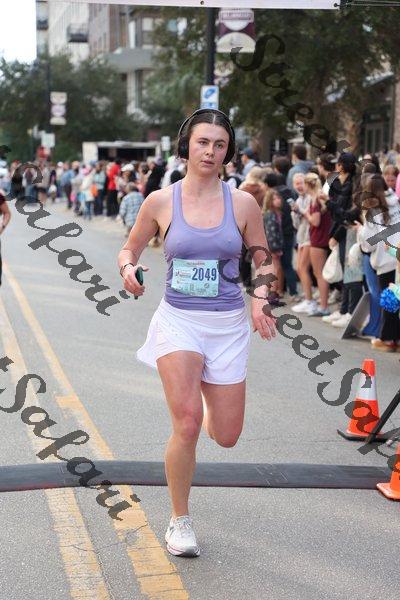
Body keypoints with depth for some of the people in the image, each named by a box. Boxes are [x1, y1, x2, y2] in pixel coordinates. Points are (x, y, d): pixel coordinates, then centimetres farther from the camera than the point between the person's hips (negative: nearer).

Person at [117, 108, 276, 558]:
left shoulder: (242, 203, -1)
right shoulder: (160, 201, -2)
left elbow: (264, 260, 10)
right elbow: (130, 248, 11)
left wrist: (260, 297, -8)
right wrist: (129, 269, -11)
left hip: (229, 324, 2)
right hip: (178, 320, -2)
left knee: (226, 437, 5)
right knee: (186, 425, -18)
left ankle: (208, 396, 45)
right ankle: (179, 521, 5)